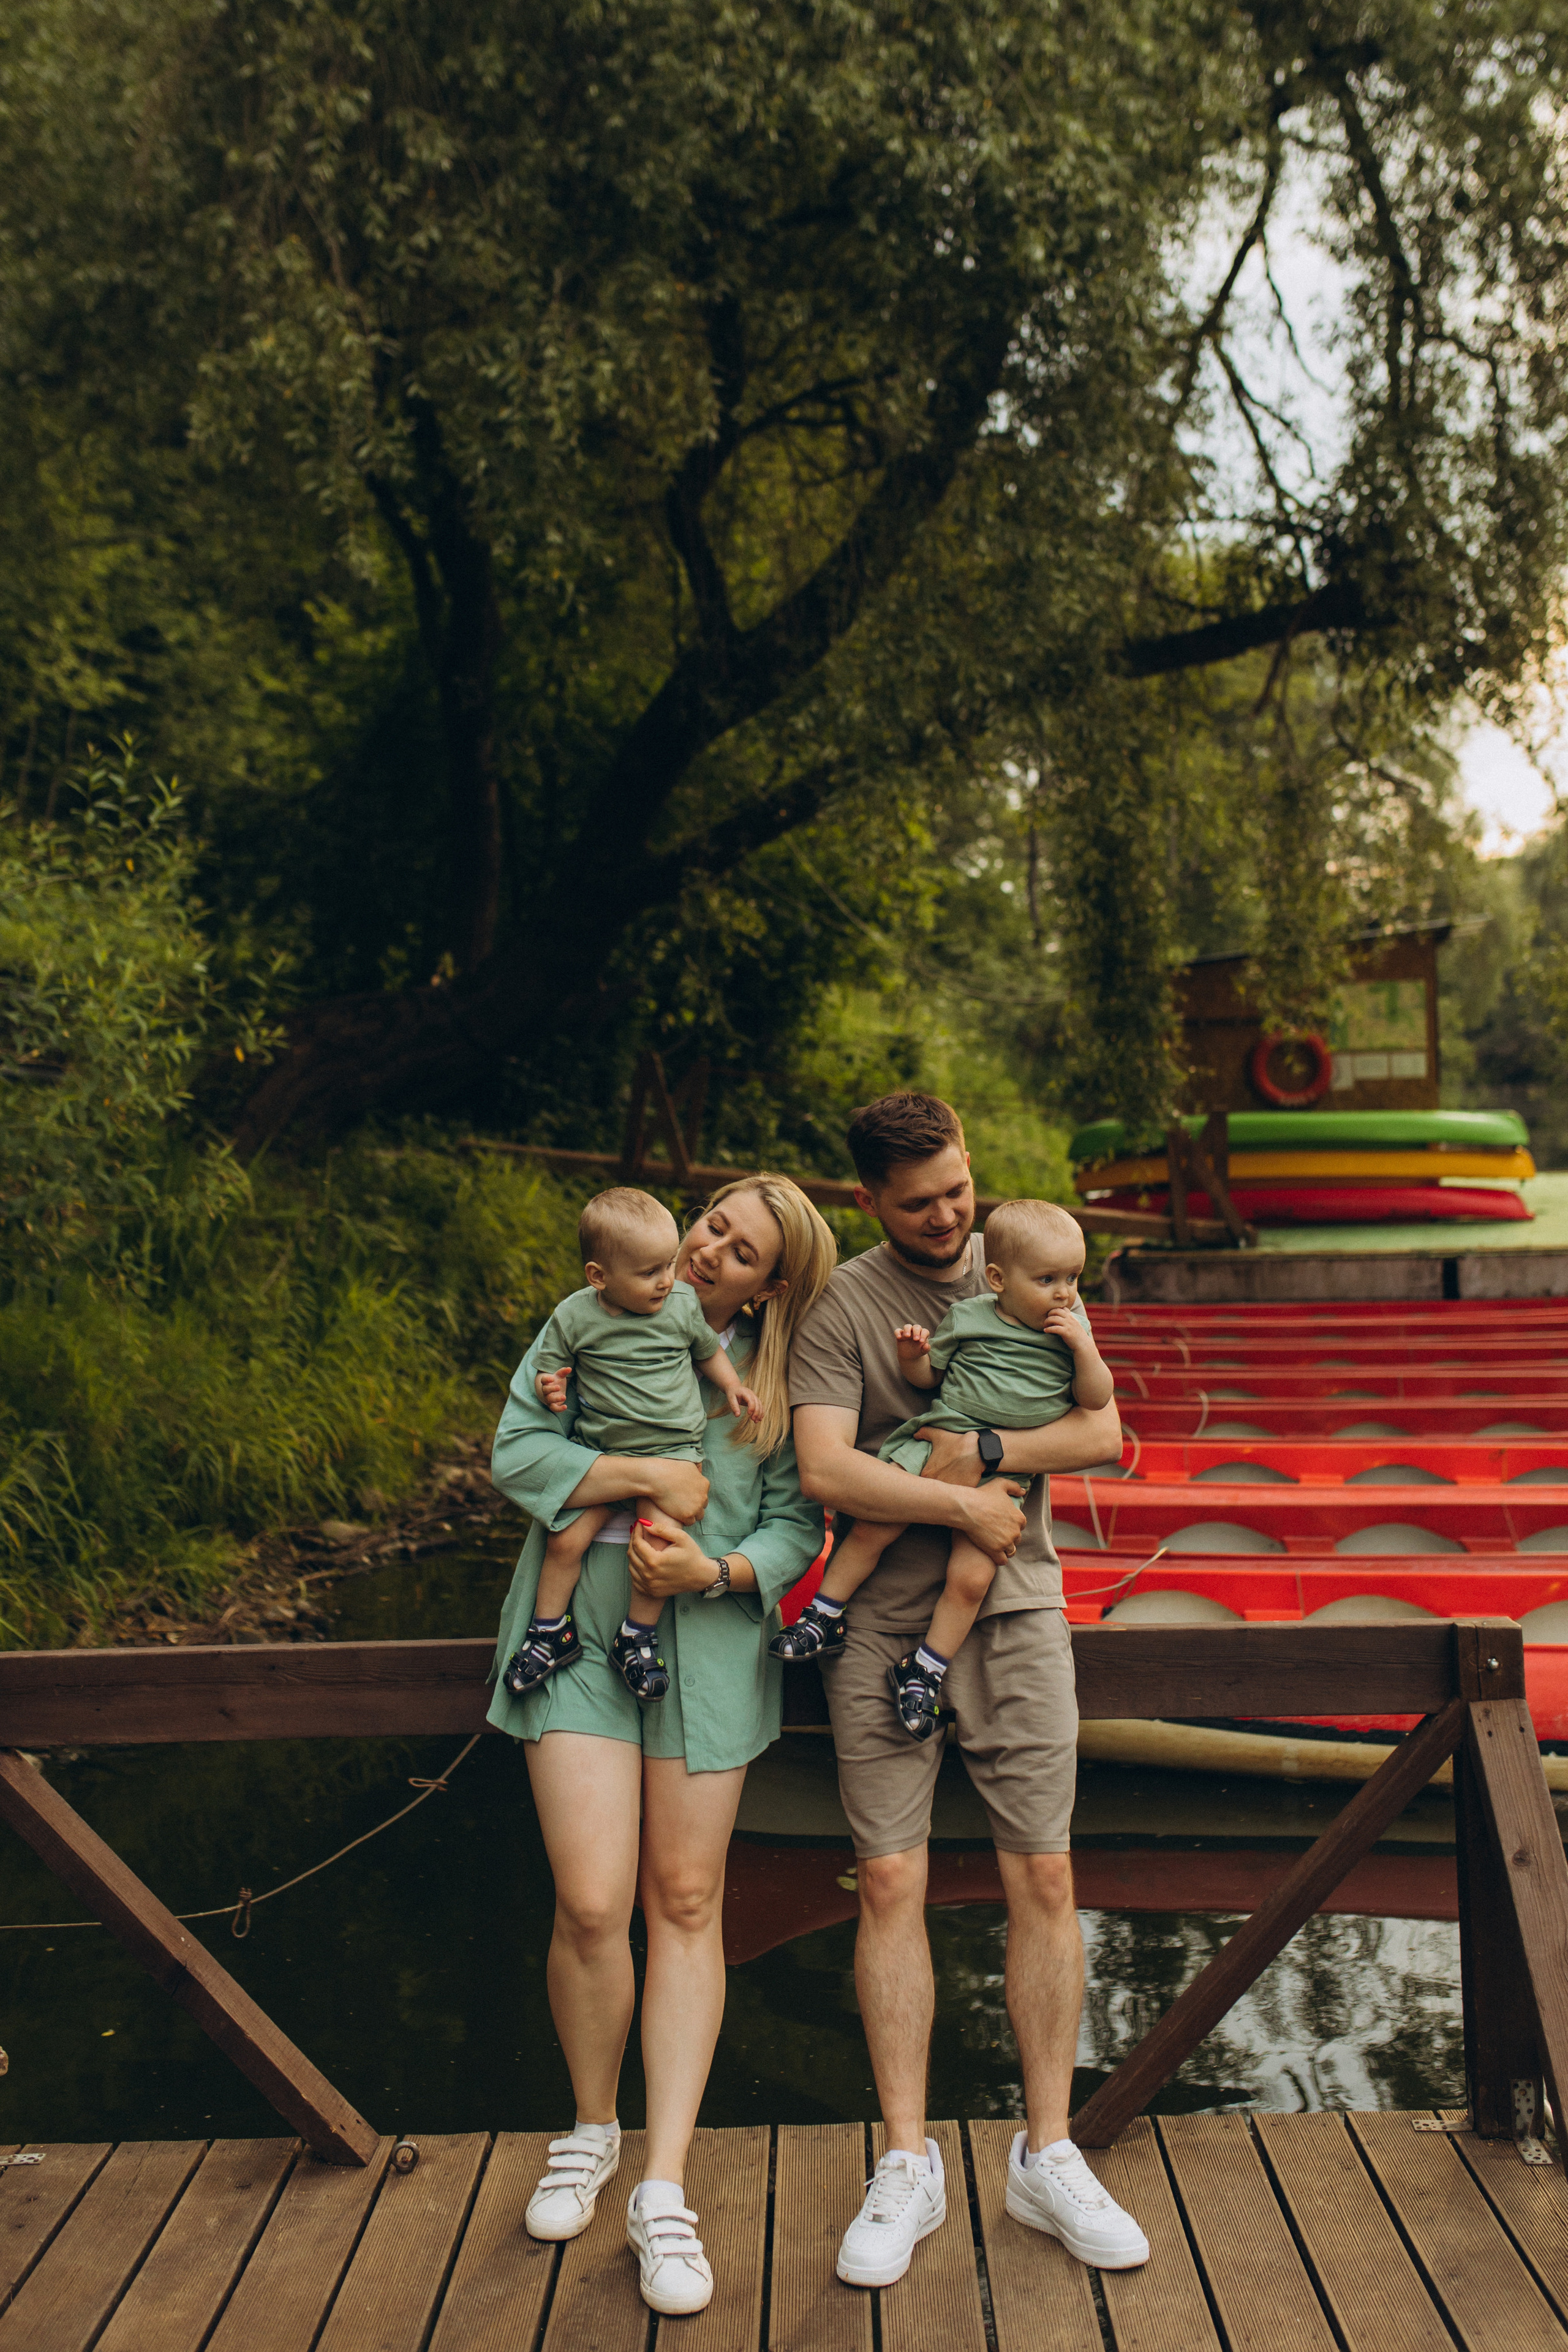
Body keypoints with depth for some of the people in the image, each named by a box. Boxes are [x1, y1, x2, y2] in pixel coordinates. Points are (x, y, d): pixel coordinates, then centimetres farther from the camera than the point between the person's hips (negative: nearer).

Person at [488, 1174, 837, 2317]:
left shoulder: (777, 1376, 4)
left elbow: (798, 1524, 2)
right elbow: (516, 1452, -3)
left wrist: (715, 1569, -17)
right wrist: (648, 1477, -14)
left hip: (708, 1644, 1)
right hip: (579, 1632, -1)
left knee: (687, 1904, 3)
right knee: (592, 1903, -7)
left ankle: (664, 2185, 12)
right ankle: (592, 2127, 21)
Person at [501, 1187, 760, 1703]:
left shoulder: (683, 1304, 0)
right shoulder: (574, 1317, -5)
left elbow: (708, 1351, 17)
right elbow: (549, 1364, 6)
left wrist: (732, 1386, 3)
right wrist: (551, 1387, -16)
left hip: (673, 1448, -1)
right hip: (600, 1451, 1)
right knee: (565, 1539, -7)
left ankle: (637, 1640, -1)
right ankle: (552, 1633, 14)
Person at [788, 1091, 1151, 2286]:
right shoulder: (838, 1303, -1)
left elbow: (1102, 1434, -1)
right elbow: (825, 1469, -13)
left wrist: (981, 1453, -12)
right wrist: (965, 1505, -12)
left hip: (1018, 1611, 2)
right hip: (884, 1618, -2)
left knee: (1044, 1878, 3)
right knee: (891, 1881, 0)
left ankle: (1048, 2155, 17)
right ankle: (908, 2164, 13)